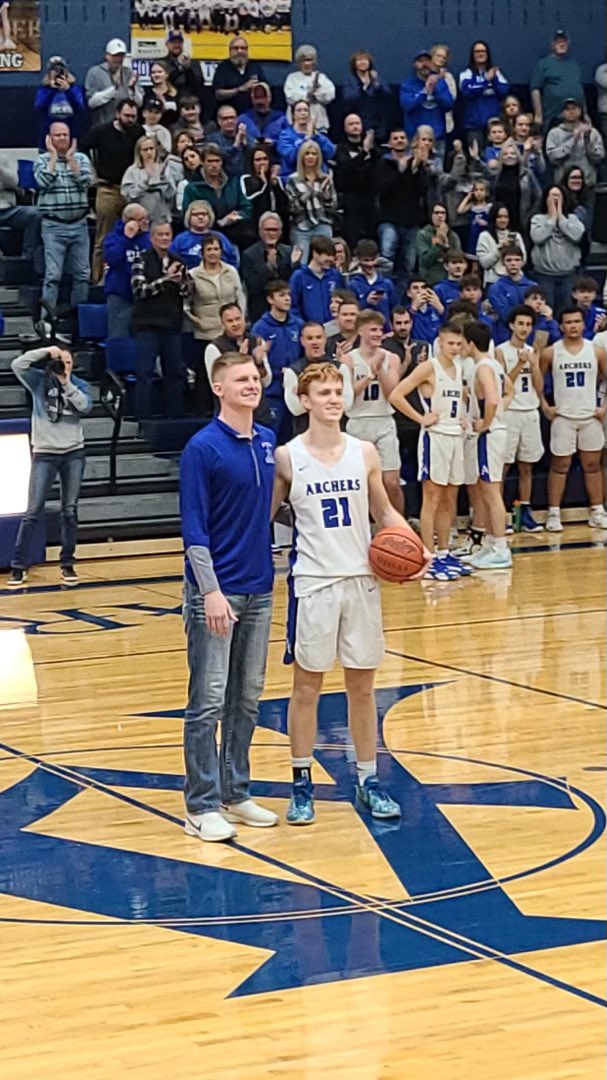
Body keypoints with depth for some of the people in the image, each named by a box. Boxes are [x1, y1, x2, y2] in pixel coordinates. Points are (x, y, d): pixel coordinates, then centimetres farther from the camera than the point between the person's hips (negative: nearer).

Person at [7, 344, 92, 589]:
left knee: (70, 511, 5)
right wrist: (46, 351, -16)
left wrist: (67, 384, -13)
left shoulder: (79, 385, 7)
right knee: (33, 511, -6)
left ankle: (67, 564, 14)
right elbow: (17, 364, -14)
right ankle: (19, 566, -4)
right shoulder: (39, 381, 1)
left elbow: (85, 406, -11)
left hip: (74, 453, 2)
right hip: (45, 453, -2)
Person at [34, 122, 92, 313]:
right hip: (53, 226, -3)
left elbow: (86, 181, -6)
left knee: (82, 274, 6)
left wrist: (70, 158, -6)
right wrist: (54, 156, -7)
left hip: (79, 224, 3)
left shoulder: (81, 158, 9)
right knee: (53, 275, -7)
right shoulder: (42, 160, 3)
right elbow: (44, 181, -15)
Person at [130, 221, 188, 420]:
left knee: (175, 373, 8)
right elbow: (139, 290, -12)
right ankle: (143, 420, 0)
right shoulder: (141, 259, -2)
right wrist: (166, 279, -18)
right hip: (147, 324, -5)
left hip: (172, 325, 5)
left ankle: (175, 417, 17)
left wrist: (180, 282, -10)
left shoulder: (177, 262, 11)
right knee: (145, 374, -4)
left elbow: (187, 294, 12)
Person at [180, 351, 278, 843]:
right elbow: (194, 526, -12)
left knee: (248, 699, 12)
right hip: (217, 591, -6)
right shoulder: (203, 448, -11)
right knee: (209, 702, -3)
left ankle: (236, 792, 22)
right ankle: (202, 806, 3)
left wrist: (272, 570, 13)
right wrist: (211, 591, -17)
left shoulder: (268, 442, 8)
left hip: (259, 589, 7)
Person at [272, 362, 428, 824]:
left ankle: (369, 781, 18)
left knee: (362, 686, 9)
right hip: (312, 583, -2)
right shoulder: (287, 458, -3)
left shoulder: (365, 453, 4)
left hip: (361, 580, 3)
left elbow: (384, 511, 12)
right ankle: (302, 785, 12)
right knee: (307, 686, 3)